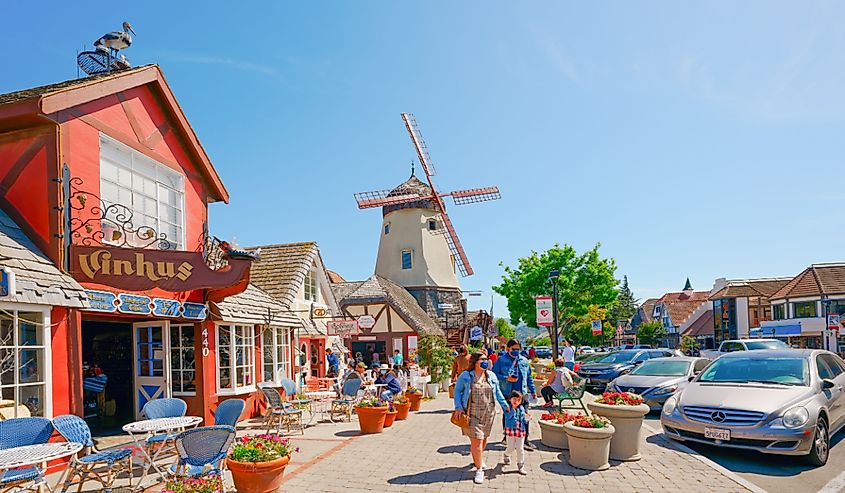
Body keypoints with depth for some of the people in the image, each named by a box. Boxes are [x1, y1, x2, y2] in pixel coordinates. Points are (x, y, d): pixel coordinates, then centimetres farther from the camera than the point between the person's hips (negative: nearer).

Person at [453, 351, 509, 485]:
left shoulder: (491, 375, 8)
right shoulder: (465, 375, -4)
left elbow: (497, 392, 16)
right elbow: (457, 391, 2)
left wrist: (505, 405, 10)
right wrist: (458, 407, -8)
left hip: (488, 413, 4)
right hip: (472, 413, -4)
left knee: (484, 438, 13)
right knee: (476, 440, -9)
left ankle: (478, 458, 41)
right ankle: (479, 469, 0)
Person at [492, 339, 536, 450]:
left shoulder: (524, 360, 13)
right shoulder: (501, 360, -1)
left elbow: (529, 377, 20)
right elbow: (494, 374, -4)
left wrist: (533, 391, 16)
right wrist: (506, 378, -16)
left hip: (522, 393, 3)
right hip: (507, 393, -2)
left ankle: (525, 440, 2)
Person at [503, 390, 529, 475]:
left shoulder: (522, 409, 7)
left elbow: (524, 420, 16)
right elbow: (508, 417, -23)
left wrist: (527, 419, -5)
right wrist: (513, 409, -31)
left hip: (520, 431, 3)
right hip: (510, 430, -3)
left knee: (520, 449, 4)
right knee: (511, 448, 6)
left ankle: (520, 466, 14)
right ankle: (506, 455, 41)